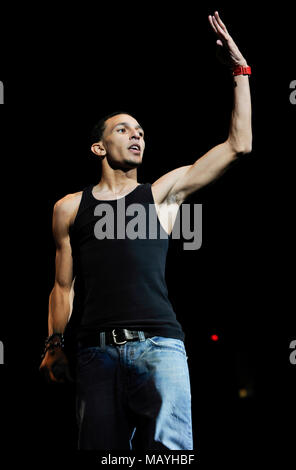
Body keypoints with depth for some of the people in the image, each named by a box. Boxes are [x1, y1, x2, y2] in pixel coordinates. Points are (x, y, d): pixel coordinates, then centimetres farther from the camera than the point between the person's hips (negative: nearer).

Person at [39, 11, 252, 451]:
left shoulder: (162, 193, 17)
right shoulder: (70, 208, 20)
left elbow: (239, 145, 13)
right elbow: (64, 286, 22)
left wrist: (240, 72, 13)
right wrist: (54, 345, 13)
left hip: (157, 344, -1)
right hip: (97, 350, 1)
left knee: (169, 445, -19)